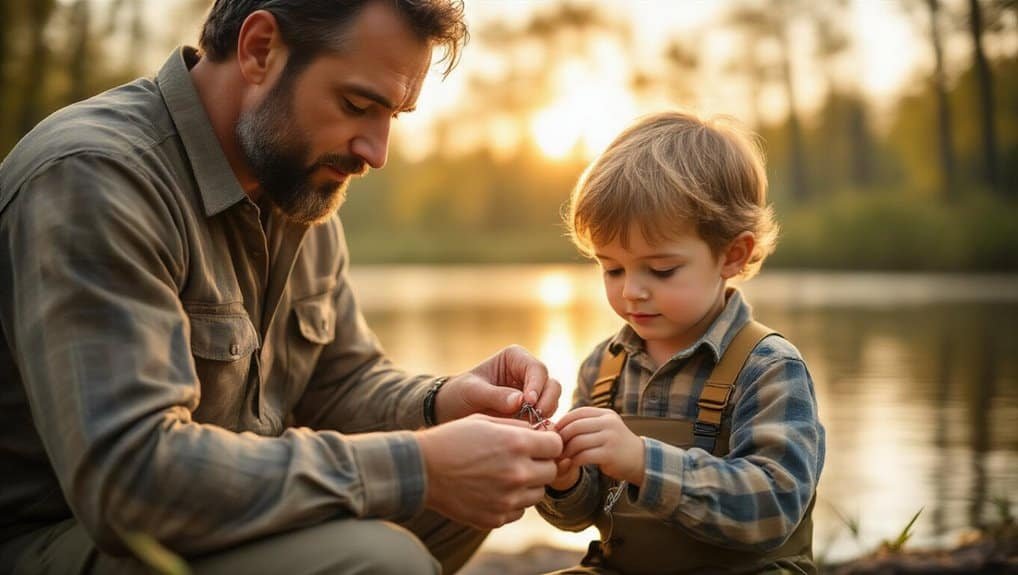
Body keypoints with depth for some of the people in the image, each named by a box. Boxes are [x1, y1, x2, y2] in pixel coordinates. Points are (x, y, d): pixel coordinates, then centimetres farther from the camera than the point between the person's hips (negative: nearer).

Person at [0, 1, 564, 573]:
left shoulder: (301, 183, 5)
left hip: (214, 518, 9)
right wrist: (418, 470, -30)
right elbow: (128, 472, -32)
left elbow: (344, 382, 14)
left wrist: (439, 404, -9)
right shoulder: (91, 177, -23)